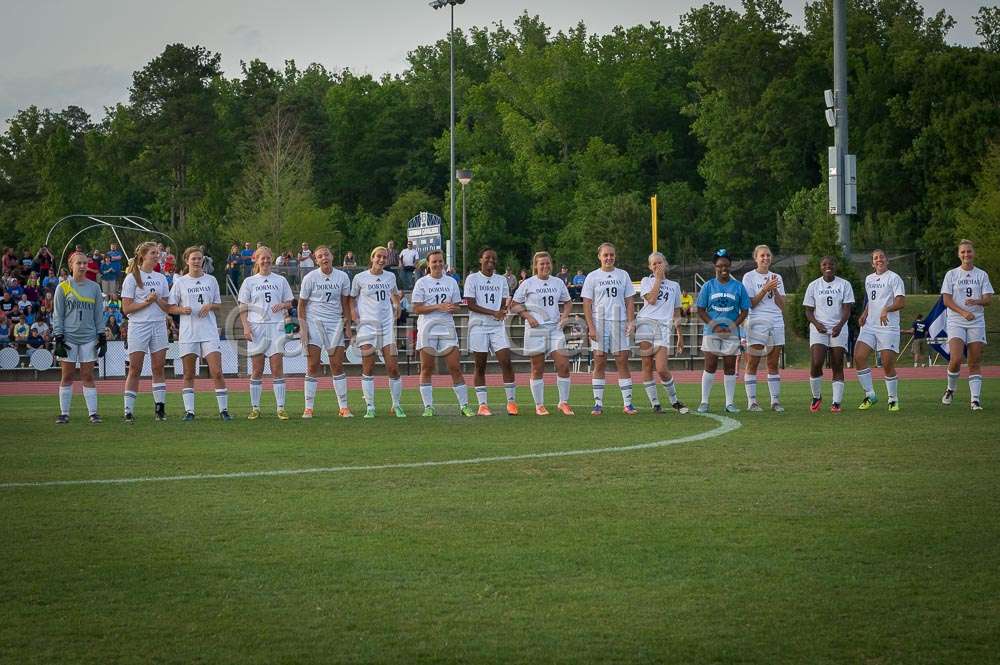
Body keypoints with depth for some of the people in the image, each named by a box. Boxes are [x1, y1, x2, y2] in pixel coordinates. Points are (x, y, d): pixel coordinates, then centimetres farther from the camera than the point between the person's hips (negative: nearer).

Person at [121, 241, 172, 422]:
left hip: (159, 326, 4)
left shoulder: (161, 278, 13)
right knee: (135, 370, -4)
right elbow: (126, 308, -8)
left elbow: (167, 307, 13)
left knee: (158, 368, 2)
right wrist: (147, 302, -15)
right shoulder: (132, 278, -2)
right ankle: (128, 411, -2)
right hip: (138, 326, -4)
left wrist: (158, 300, -6)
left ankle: (160, 407, 4)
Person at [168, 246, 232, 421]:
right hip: (188, 333, 0)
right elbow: (171, 307, 6)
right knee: (189, 375, 3)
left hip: (209, 331, 0)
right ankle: (189, 410, 7)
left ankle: (223, 409, -3)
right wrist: (182, 310, -14)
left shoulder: (211, 280, 9)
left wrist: (210, 306, -5)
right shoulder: (180, 282, 5)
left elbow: (218, 305, 16)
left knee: (217, 372, -8)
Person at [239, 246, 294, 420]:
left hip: (276, 327, 0)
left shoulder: (280, 280, 11)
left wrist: (282, 305, -7)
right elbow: (243, 308, 6)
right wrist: (246, 326, -7)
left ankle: (280, 408, -5)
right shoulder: (249, 282, 8)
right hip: (256, 327, 0)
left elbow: (289, 303, 16)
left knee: (277, 368, -6)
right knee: (257, 370, 1)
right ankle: (255, 408, 6)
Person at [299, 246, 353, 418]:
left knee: (337, 365, 1)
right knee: (313, 366, -4)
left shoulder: (342, 277, 2)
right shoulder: (310, 278, -3)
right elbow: (302, 304, 2)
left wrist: (348, 326, 6)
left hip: (335, 323, 2)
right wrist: (303, 328, -5)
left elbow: (345, 303, 10)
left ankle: (344, 407, 5)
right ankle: (308, 408, 0)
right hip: (314, 322, -2)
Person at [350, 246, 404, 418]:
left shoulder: (390, 276, 9)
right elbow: (352, 297, 11)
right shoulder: (360, 278, 0)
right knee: (368, 368, -5)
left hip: (387, 325, 2)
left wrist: (397, 306, 13)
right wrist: (353, 311, -4)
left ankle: (396, 405, 10)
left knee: (393, 368, -3)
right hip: (367, 325, -2)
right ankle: (370, 407, 1)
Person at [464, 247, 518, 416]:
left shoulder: (501, 280, 13)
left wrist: (506, 307, -16)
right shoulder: (472, 279, 1)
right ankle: (482, 405, 4)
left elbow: (504, 303, 10)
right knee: (480, 367, 0)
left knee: (506, 362, -9)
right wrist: (493, 313, -16)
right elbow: (470, 305, -7)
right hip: (478, 326, -3)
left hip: (498, 326, 3)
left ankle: (511, 401, -3)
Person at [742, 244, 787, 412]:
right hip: (757, 323, -4)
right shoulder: (749, 277, 2)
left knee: (773, 365, 5)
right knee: (752, 364, -4)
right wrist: (765, 289, -16)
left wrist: (775, 290, -6)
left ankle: (775, 401, 6)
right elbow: (750, 303, -7)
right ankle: (751, 401, -2)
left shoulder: (777, 278, 14)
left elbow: (782, 305, 10)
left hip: (776, 323, 4)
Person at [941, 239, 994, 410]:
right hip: (956, 322, -1)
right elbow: (947, 300, -3)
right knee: (955, 359, -16)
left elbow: (988, 299, 0)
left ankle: (975, 399, -1)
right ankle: (950, 389, 9)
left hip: (977, 322, 1)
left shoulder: (982, 275, 7)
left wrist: (976, 302, -22)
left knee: (975, 363, -2)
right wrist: (963, 312, -18)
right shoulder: (951, 274, 4)